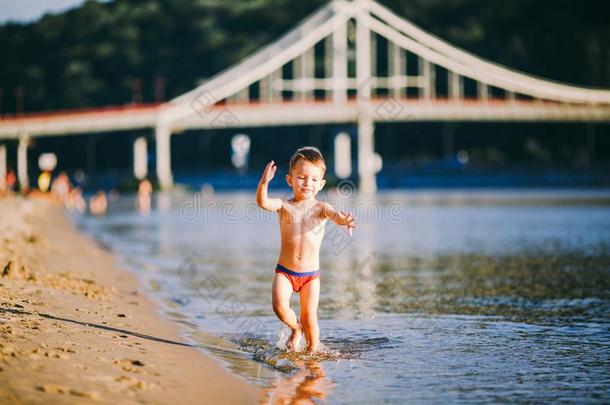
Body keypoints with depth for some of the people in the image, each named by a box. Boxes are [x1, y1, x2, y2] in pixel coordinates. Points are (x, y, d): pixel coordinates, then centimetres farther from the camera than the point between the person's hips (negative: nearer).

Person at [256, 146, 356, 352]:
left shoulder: (321, 208, -2)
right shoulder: (284, 206, -2)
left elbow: (334, 214, -24)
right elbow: (263, 203, -20)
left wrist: (344, 219, -49)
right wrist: (264, 182, -40)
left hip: (311, 274, 0)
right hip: (284, 271, 0)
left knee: (310, 318, 1)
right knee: (280, 307, -18)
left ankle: (313, 352, 22)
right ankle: (296, 328, 14)